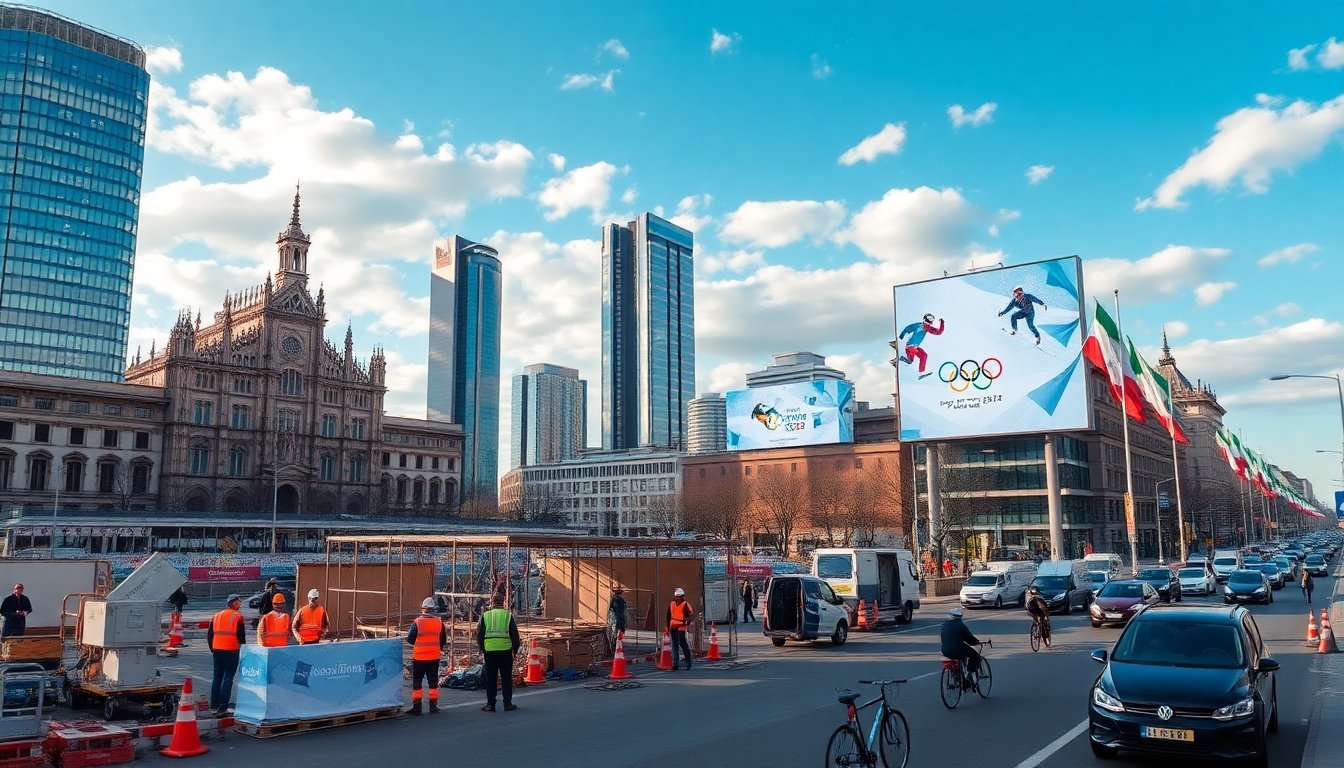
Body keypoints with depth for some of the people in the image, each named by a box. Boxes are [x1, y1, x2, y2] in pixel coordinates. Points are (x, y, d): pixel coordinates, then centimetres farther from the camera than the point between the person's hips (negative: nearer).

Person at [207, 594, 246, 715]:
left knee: (217, 677, 16)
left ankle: (214, 704, 19)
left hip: (217, 650, 6)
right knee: (228, 678, -1)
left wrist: (212, 649, 22)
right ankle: (223, 707, -3)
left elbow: (209, 634, 14)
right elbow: (241, 635, -9)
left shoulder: (217, 615, 12)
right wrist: (243, 650, 2)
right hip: (231, 651, -6)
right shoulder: (237, 616, -6)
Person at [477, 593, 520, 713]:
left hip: (489, 650, 1)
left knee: (490, 679, 8)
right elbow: (514, 634, 3)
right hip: (505, 650, -1)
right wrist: (516, 648, 14)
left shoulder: (485, 616, 4)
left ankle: (490, 704, 7)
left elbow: (479, 634, 6)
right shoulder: (508, 615, 2)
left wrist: (482, 648, 18)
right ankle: (508, 703, 8)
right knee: (506, 678, 7)